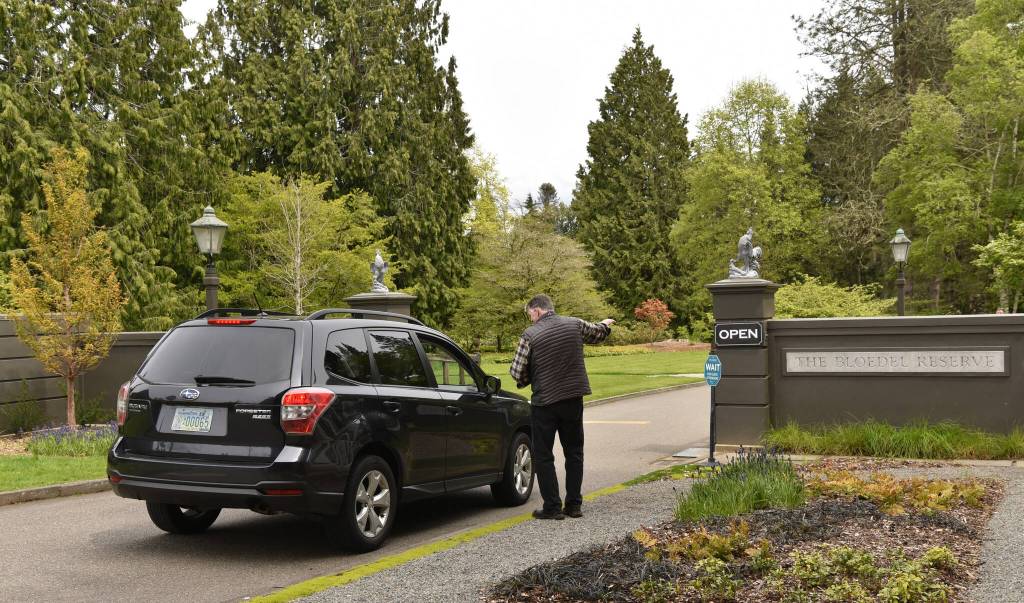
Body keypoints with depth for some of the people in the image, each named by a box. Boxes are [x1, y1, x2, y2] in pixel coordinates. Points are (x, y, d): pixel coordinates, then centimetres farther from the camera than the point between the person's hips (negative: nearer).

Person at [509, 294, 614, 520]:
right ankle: (574, 505, 19)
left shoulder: (530, 335, -12)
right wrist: (605, 324, 43)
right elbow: (597, 333, 20)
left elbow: (517, 372, -11)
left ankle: (552, 507, 6)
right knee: (574, 452, 16)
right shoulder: (575, 324, 0)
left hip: (544, 402, -4)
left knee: (543, 456, 6)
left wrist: (527, 381, 11)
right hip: (573, 400, 4)